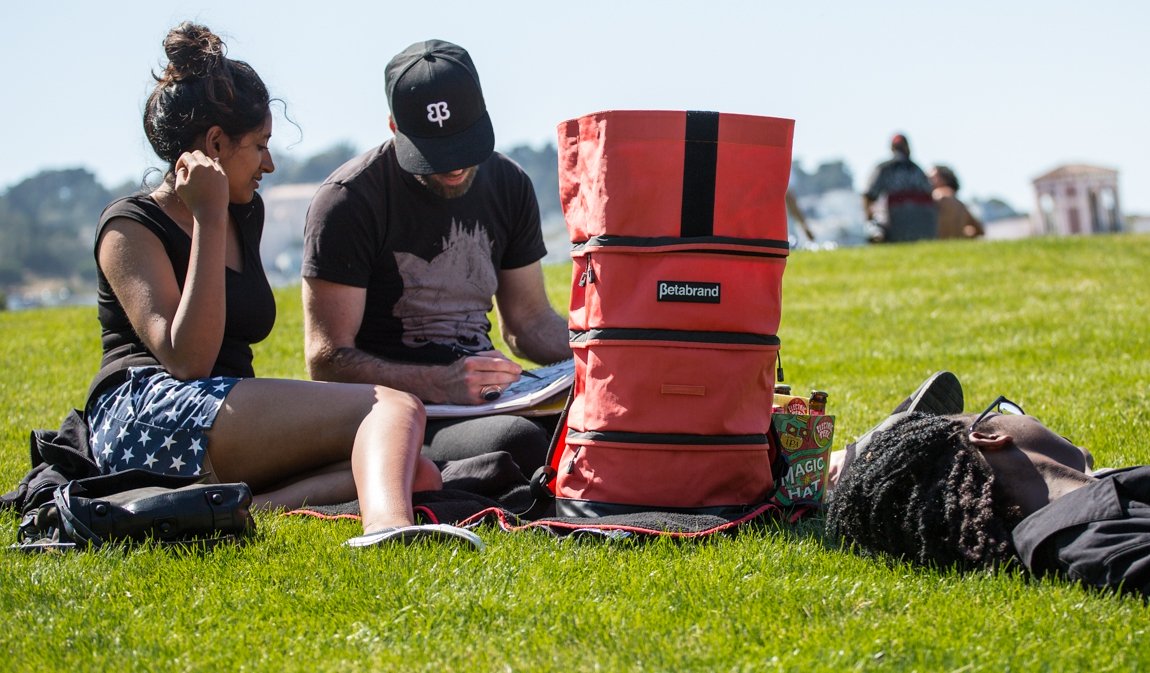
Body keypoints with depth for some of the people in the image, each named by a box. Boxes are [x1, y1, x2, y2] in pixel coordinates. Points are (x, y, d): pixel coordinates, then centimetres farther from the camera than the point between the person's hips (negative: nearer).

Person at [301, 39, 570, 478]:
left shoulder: (509, 186, 10)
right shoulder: (348, 200, -10)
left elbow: (529, 320, 18)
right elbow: (328, 361, -13)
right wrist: (440, 385, -28)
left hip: (483, 395, 7)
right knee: (520, 442, -36)